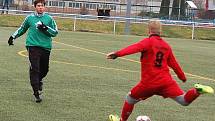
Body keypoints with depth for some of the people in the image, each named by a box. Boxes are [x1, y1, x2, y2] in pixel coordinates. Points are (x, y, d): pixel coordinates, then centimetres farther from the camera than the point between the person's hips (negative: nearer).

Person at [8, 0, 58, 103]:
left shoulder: (49, 18, 6)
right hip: (33, 45, -1)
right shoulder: (30, 18, 8)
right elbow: (22, 29, 24)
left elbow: (55, 32, 3)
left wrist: (46, 28, -12)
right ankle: (36, 93, -9)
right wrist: (13, 36, 22)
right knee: (34, 69, -11)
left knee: (45, 69, 10)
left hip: (46, 47, 1)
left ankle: (39, 80, 44)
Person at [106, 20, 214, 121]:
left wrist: (117, 54, -36)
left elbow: (134, 48, -23)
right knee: (184, 101, -1)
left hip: (148, 83, -3)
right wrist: (183, 77, 35)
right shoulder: (166, 46, 14)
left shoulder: (148, 42, -3)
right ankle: (197, 91, -29)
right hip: (166, 81, 3)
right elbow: (174, 64, 21)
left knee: (130, 98, 21)